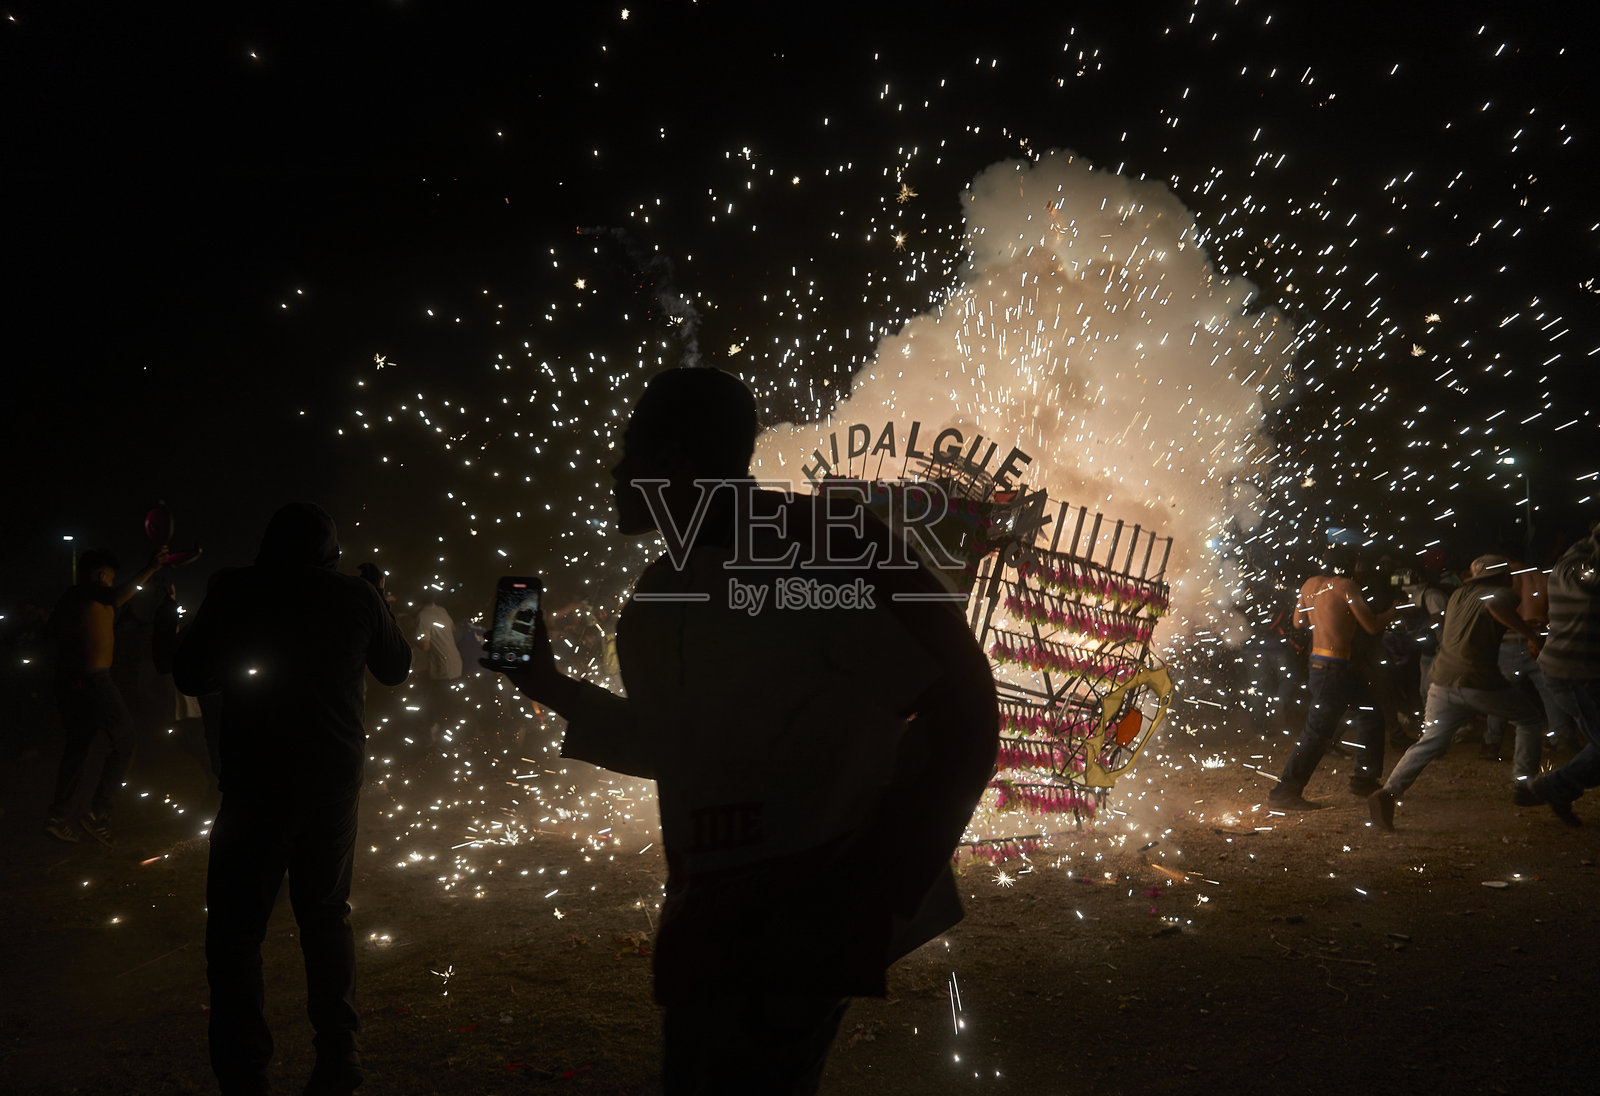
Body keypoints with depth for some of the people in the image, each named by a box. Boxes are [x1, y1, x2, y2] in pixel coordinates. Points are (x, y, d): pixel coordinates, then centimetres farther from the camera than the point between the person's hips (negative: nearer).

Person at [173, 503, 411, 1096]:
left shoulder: (235, 590, -7)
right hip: (336, 780, 3)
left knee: (235, 932, 5)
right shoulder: (357, 596, -1)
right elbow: (395, 667, 13)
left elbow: (190, 675, -2)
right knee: (327, 914, 16)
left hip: (256, 784, -3)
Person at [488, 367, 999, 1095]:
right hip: (713, 919, 8)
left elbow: (963, 717, -15)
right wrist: (549, 687, 17)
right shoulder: (658, 596, 10)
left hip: (802, 918, -8)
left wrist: (877, 887, -18)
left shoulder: (816, 551, -14)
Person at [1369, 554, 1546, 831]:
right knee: (1531, 717, 20)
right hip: (1478, 682, -5)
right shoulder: (1504, 594, 1)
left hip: (1442, 680, 5)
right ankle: (1525, 782, 20)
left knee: (1431, 741, 2)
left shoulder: (1459, 595, 21)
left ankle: (1389, 791, -18)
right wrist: (1529, 633, -14)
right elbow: (1494, 604, -25)